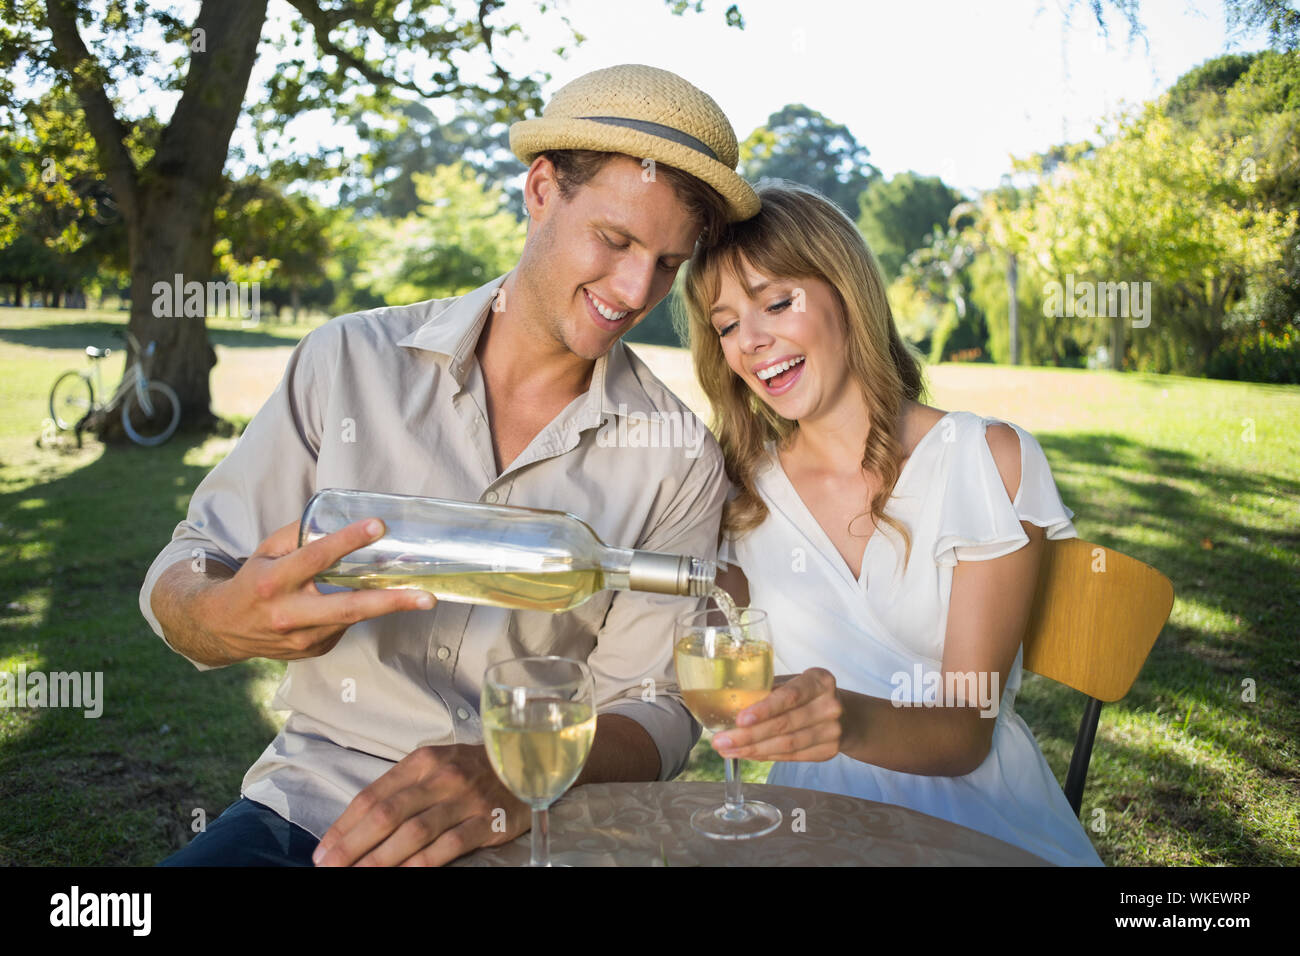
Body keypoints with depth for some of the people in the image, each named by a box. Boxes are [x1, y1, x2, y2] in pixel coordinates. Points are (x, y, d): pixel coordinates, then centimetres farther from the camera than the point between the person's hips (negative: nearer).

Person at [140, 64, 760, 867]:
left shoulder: (680, 464, -4)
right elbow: (179, 582, 0)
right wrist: (230, 618, -24)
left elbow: (654, 706, -6)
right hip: (306, 805, -1)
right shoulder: (349, 361, -3)